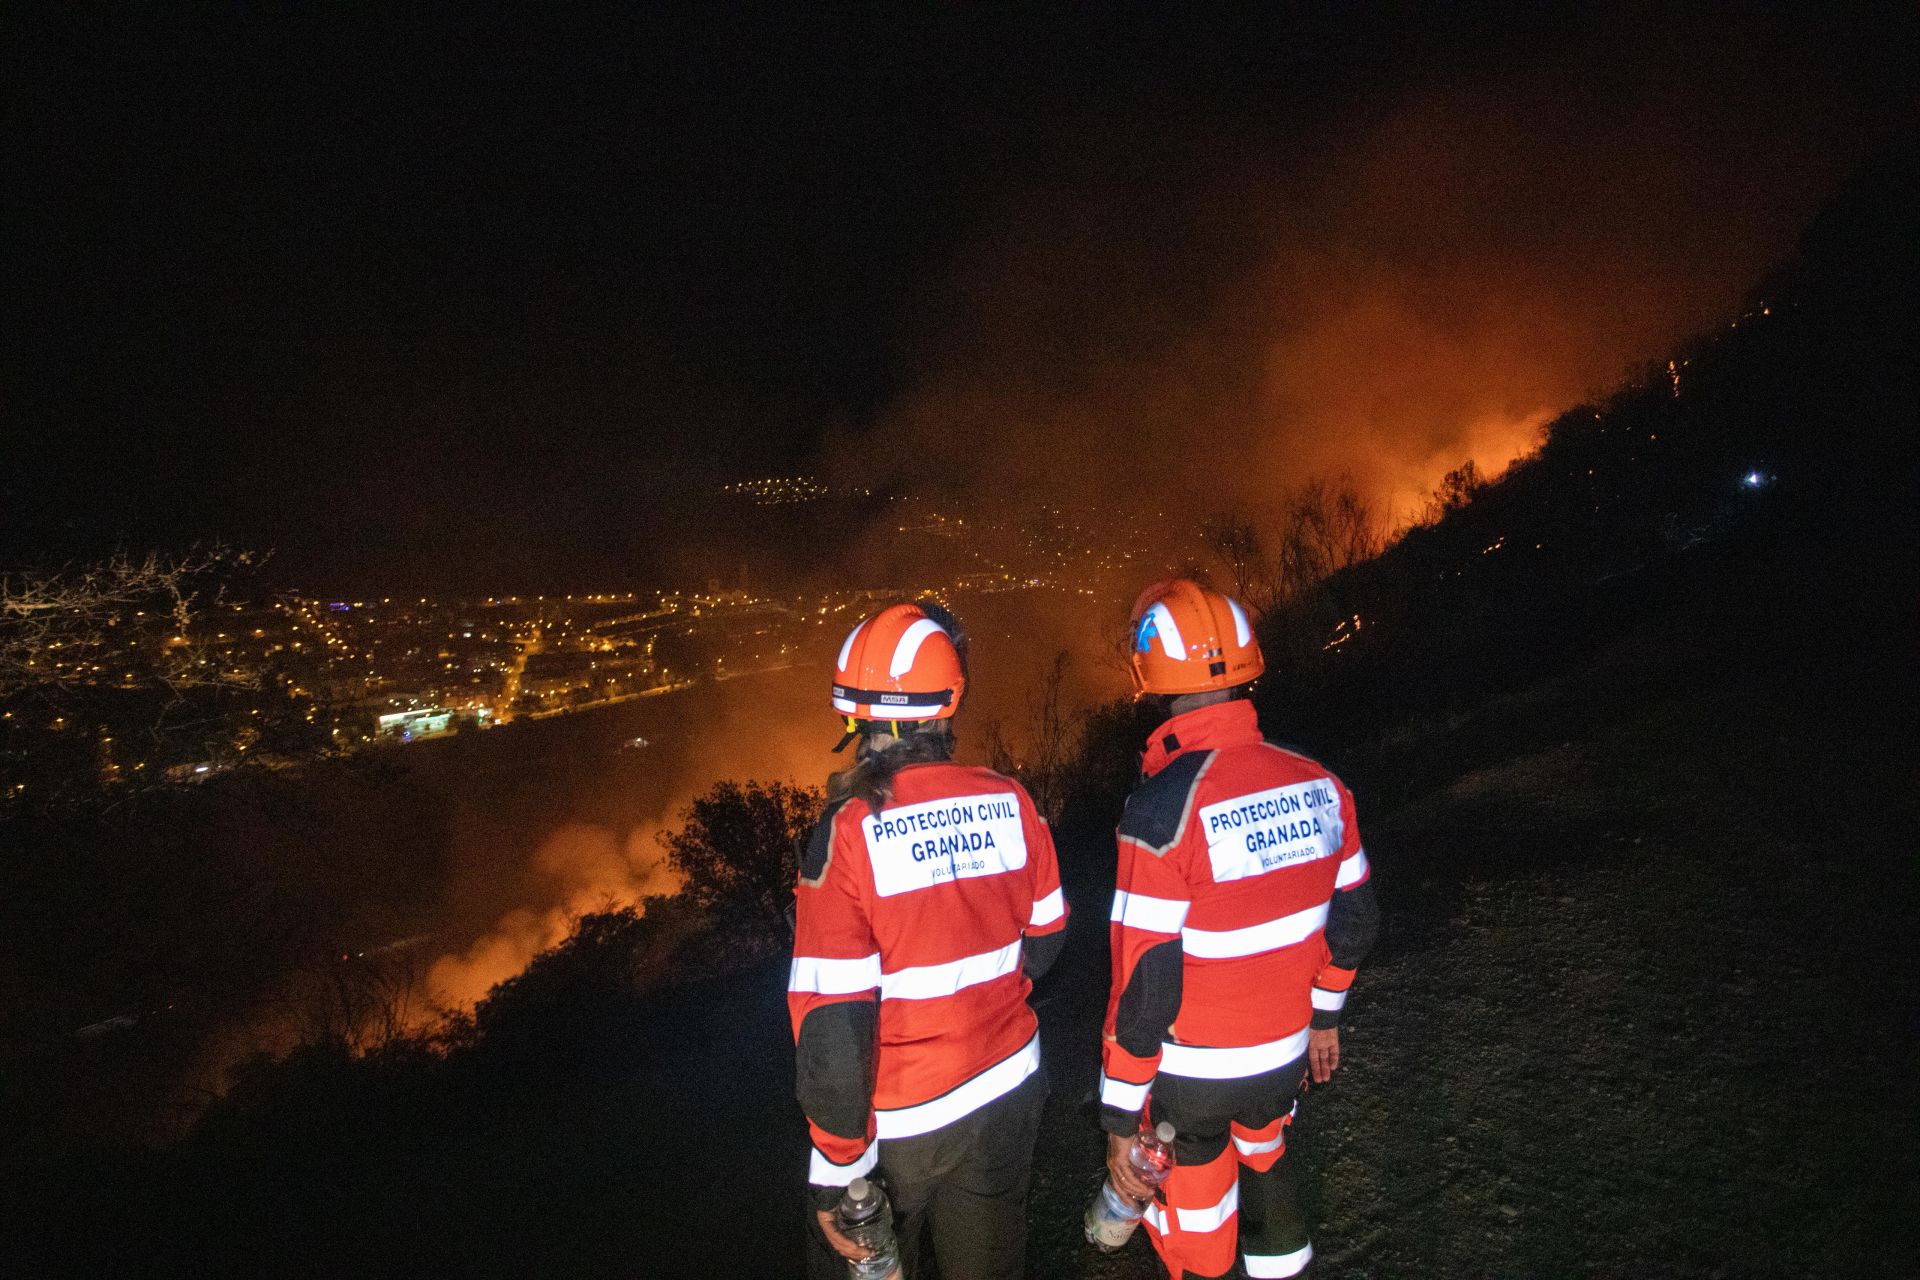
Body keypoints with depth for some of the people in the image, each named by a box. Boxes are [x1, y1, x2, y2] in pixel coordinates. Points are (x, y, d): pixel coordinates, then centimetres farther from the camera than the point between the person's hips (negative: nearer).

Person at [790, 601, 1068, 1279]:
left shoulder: (848, 834, -25)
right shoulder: (1010, 801, -12)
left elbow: (832, 1024, -23)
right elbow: (1044, 939, 3)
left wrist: (836, 1174, -11)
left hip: (899, 1121, -3)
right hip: (1008, 1093, 4)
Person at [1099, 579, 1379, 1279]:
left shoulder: (1166, 808, -27)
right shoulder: (1317, 782, -8)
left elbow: (1143, 980, -23)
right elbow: (1353, 921, 4)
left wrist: (1120, 1121, -13)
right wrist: (1324, 1015, 21)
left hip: (1191, 1074, -5)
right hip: (1285, 1056, 6)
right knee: (1263, 1163, 33)